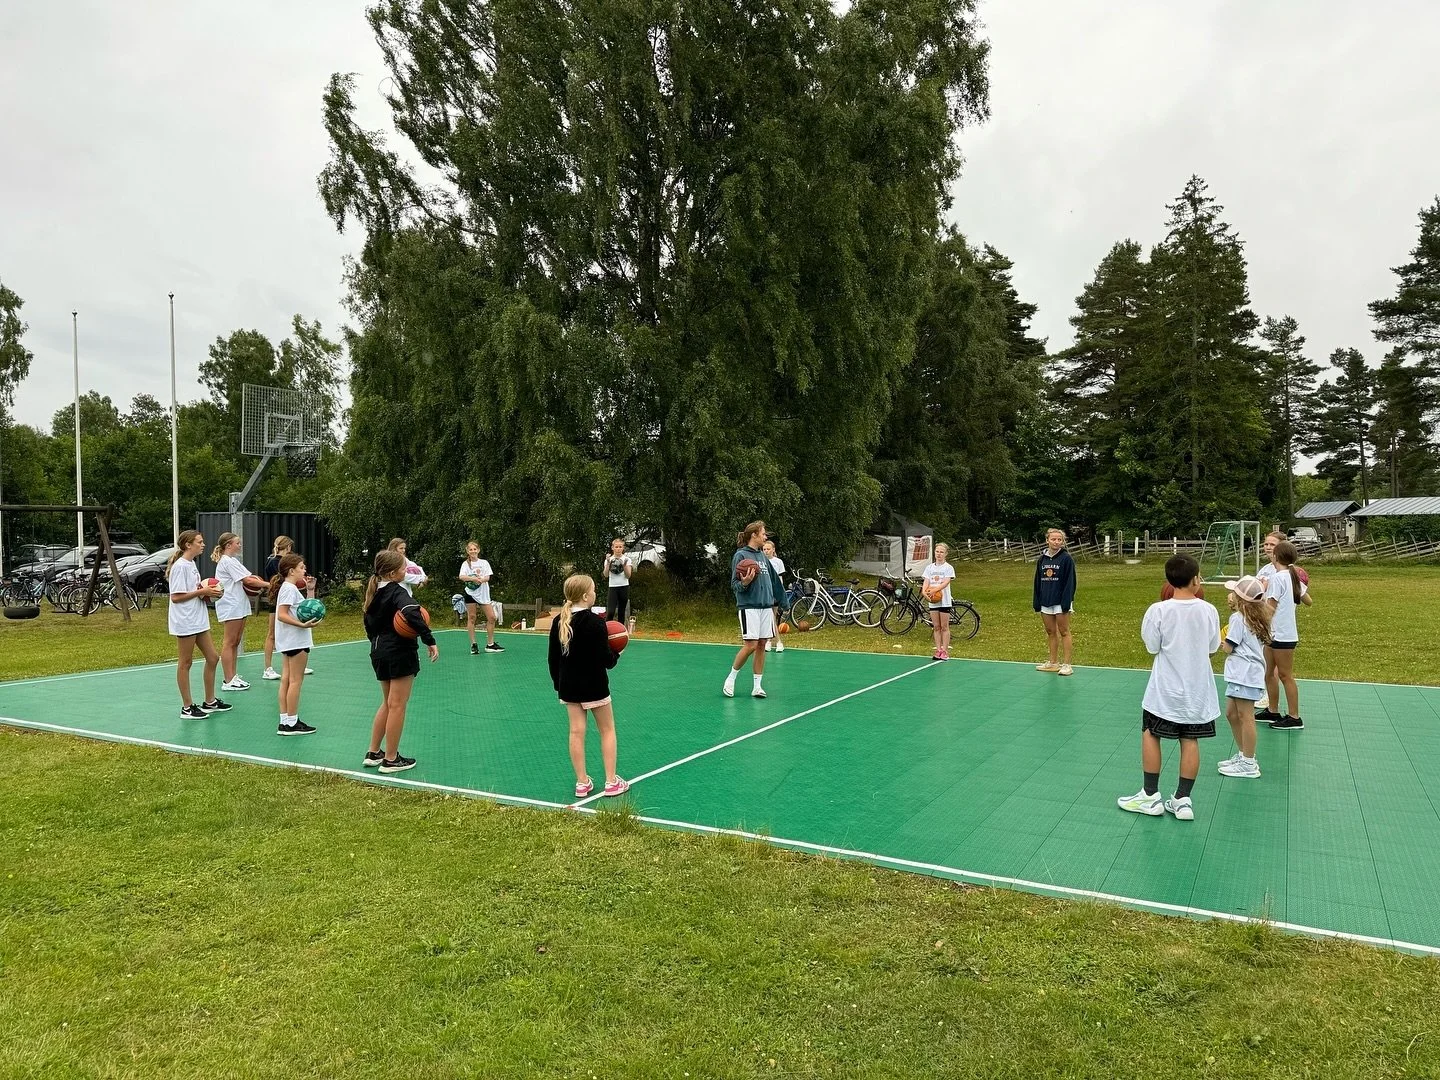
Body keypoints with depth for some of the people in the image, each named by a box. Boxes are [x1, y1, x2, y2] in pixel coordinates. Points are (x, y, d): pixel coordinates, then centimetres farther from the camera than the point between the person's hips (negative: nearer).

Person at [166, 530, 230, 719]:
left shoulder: (191, 564, 13)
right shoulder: (180, 566, -14)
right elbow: (176, 597, -18)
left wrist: (207, 592, 4)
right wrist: (201, 592, -17)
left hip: (198, 620, 10)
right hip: (185, 622, -10)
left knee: (213, 658, 12)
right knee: (186, 662, 1)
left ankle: (210, 702, 23)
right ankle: (187, 707, 10)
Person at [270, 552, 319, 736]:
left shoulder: (289, 587, 15)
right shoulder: (289, 588, -14)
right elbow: (282, 615, -23)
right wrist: (302, 625, -32)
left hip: (289, 641, 10)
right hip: (295, 640, -10)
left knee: (287, 679, 10)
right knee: (296, 680, -4)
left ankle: (285, 721, 14)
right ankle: (292, 723, 0)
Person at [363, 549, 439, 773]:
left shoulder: (374, 592, 10)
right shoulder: (397, 592, -16)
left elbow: (369, 623, 18)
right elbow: (412, 614, -34)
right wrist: (430, 641, -32)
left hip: (379, 652, 8)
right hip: (400, 653, -8)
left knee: (387, 703, 20)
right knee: (397, 705, 1)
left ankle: (373, 754, 24)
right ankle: (391, 760, 8)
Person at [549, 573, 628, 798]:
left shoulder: (558, 621, 0)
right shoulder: (595, 622, -19)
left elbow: (553, 659, 6)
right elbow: (606, 660, -19)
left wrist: (558, 683, 17)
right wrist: (616, 653, 2)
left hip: (569, 686, 5)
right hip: (594, 685, -5)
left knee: (576, 732, 9)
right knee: (607, 731, 9)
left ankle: (582, 783, 15)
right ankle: (611, 782, 12)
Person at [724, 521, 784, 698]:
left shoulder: (762, 556, 14)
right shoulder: (740, 555, -6)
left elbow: (773, 579, 23)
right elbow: (734, 585, -7)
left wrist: (776, 600, 21)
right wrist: (744, 583, -28)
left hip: (766, 606, 7)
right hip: (749, 606, -7)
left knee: (761, 645, 5)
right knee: (750, 645, -10)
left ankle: (757, 686, 12)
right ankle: (730, 678, 9)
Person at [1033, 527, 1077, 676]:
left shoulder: (1066, 559, -7)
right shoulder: (1042, 559, 8)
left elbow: (1069, 582, -10)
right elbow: (1037, 582, 12)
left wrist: (1066, 603, -16)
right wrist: (1036, 602, 8)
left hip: (1060, 602, -5)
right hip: (1046, 602, 5)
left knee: (1064, 632, 0)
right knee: (1050, 632, 11)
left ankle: (1066, 664, 3)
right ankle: (1053, 663, 19)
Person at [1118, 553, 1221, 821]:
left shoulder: (1158, 611, -16)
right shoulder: (1209, 610, -6)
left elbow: (1152, 647, -6)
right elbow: (1213, 649, 5)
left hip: (1165, 690, -3)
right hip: (1198, 691, 3)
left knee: (1150, 734, 11)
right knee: (1190, 741, 9)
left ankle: (1150, 796, 15)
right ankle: (1183, 799, 13)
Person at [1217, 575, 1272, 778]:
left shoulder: (1238, 618, -13)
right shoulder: (1254, 617, 14)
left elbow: (1228, 648, -10)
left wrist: (1221, 642, 8)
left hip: (1244, 675, -10)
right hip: (1241, 674, 10)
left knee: (1245, 716, -4)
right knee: (1231, 713, 17)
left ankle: (1249, 764, 1)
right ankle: (1243, 755, 26)